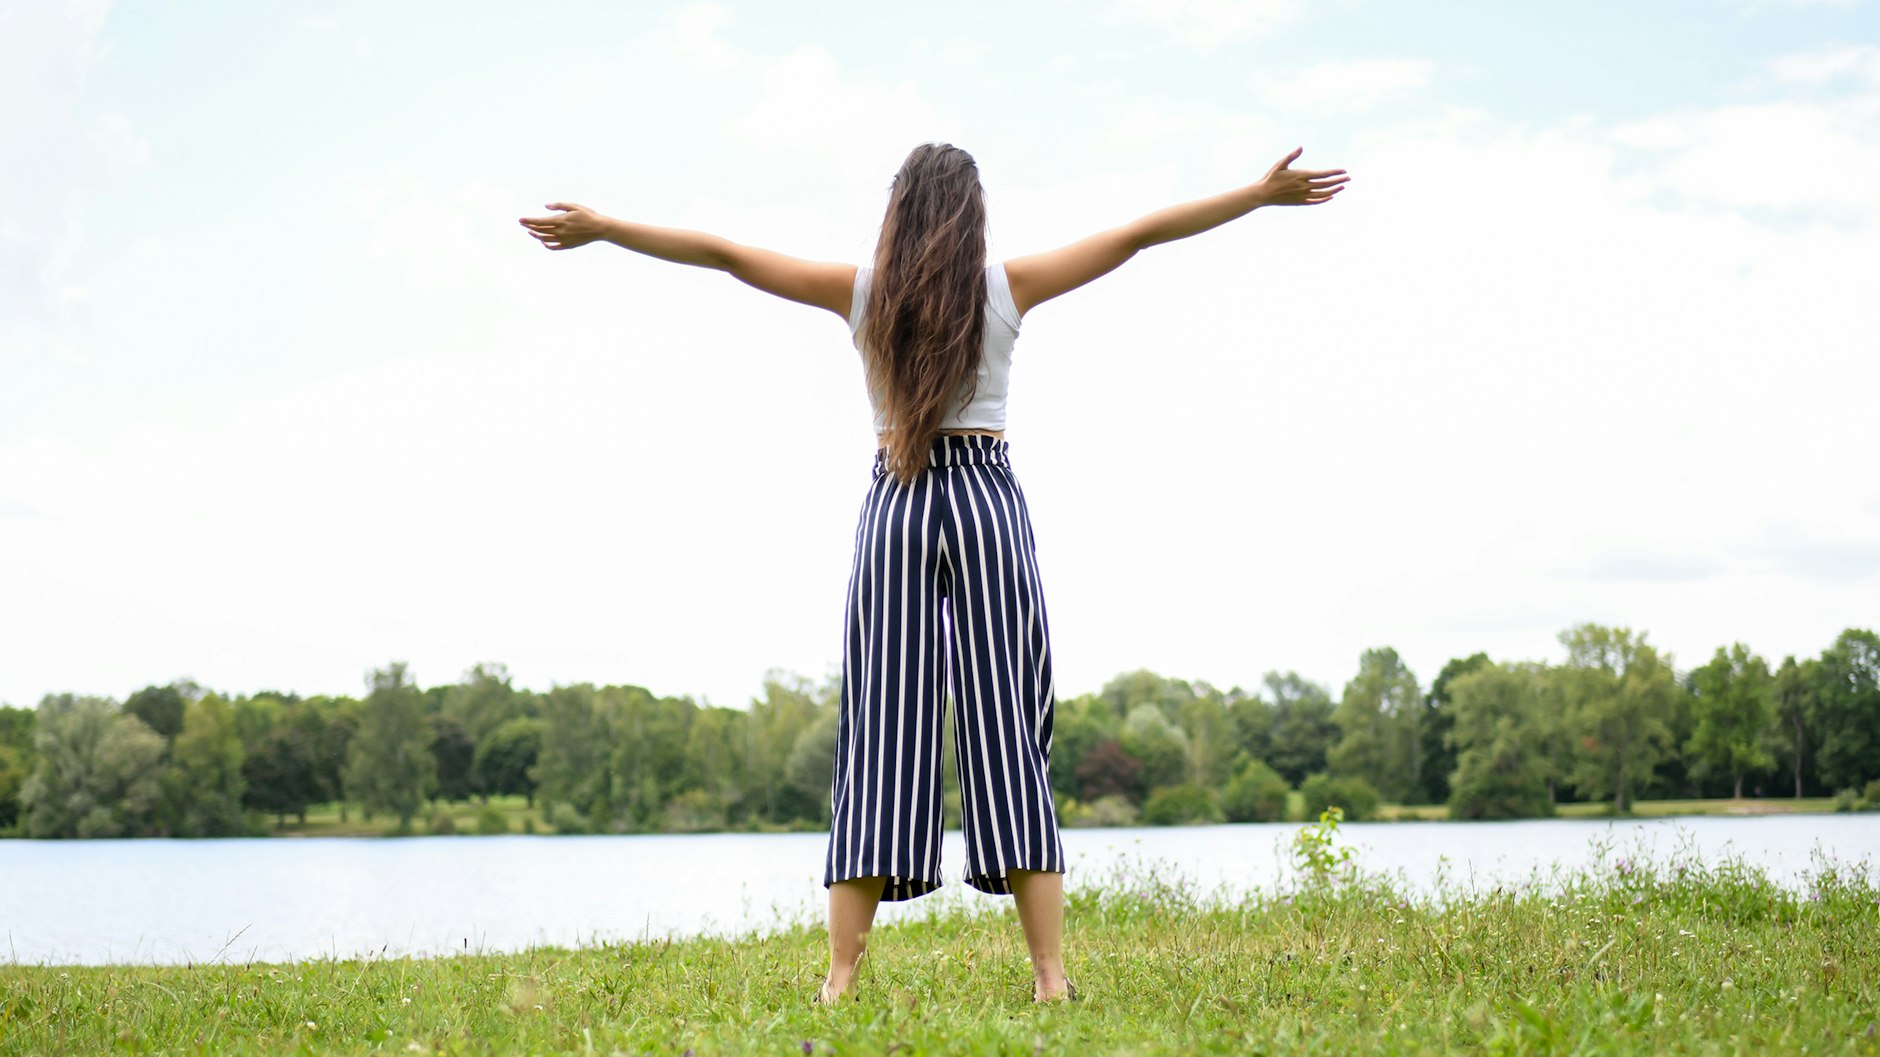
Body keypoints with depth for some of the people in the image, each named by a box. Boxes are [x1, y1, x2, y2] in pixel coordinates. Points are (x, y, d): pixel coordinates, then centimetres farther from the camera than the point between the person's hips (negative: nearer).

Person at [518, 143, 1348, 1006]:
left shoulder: (862, 291, 5)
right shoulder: (1007, 286, 3)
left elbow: (722, 253, 10)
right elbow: (1142, 233, 8)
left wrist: (599, 227, 21)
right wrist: (1265, 193, 14)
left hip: (895, 509, 1)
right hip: (989, 501, -1)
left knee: (881, 730, 0)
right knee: (1008, 726, -1)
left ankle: (842, 976, -3)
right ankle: (1049, 972, -3)